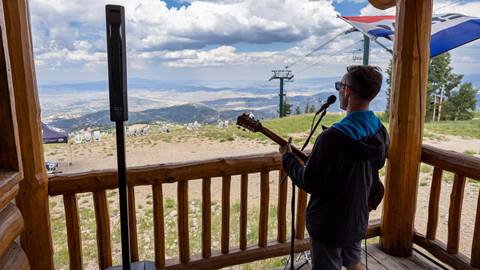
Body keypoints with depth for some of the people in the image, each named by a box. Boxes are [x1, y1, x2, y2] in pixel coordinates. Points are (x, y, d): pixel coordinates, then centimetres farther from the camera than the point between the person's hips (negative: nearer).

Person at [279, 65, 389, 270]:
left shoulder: (333, 137, -30)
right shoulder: (380, 133, -5)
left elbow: (310, 183, -22)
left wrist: (287, 158, -6)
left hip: (329, 224, -7)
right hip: (357, 219, 7)